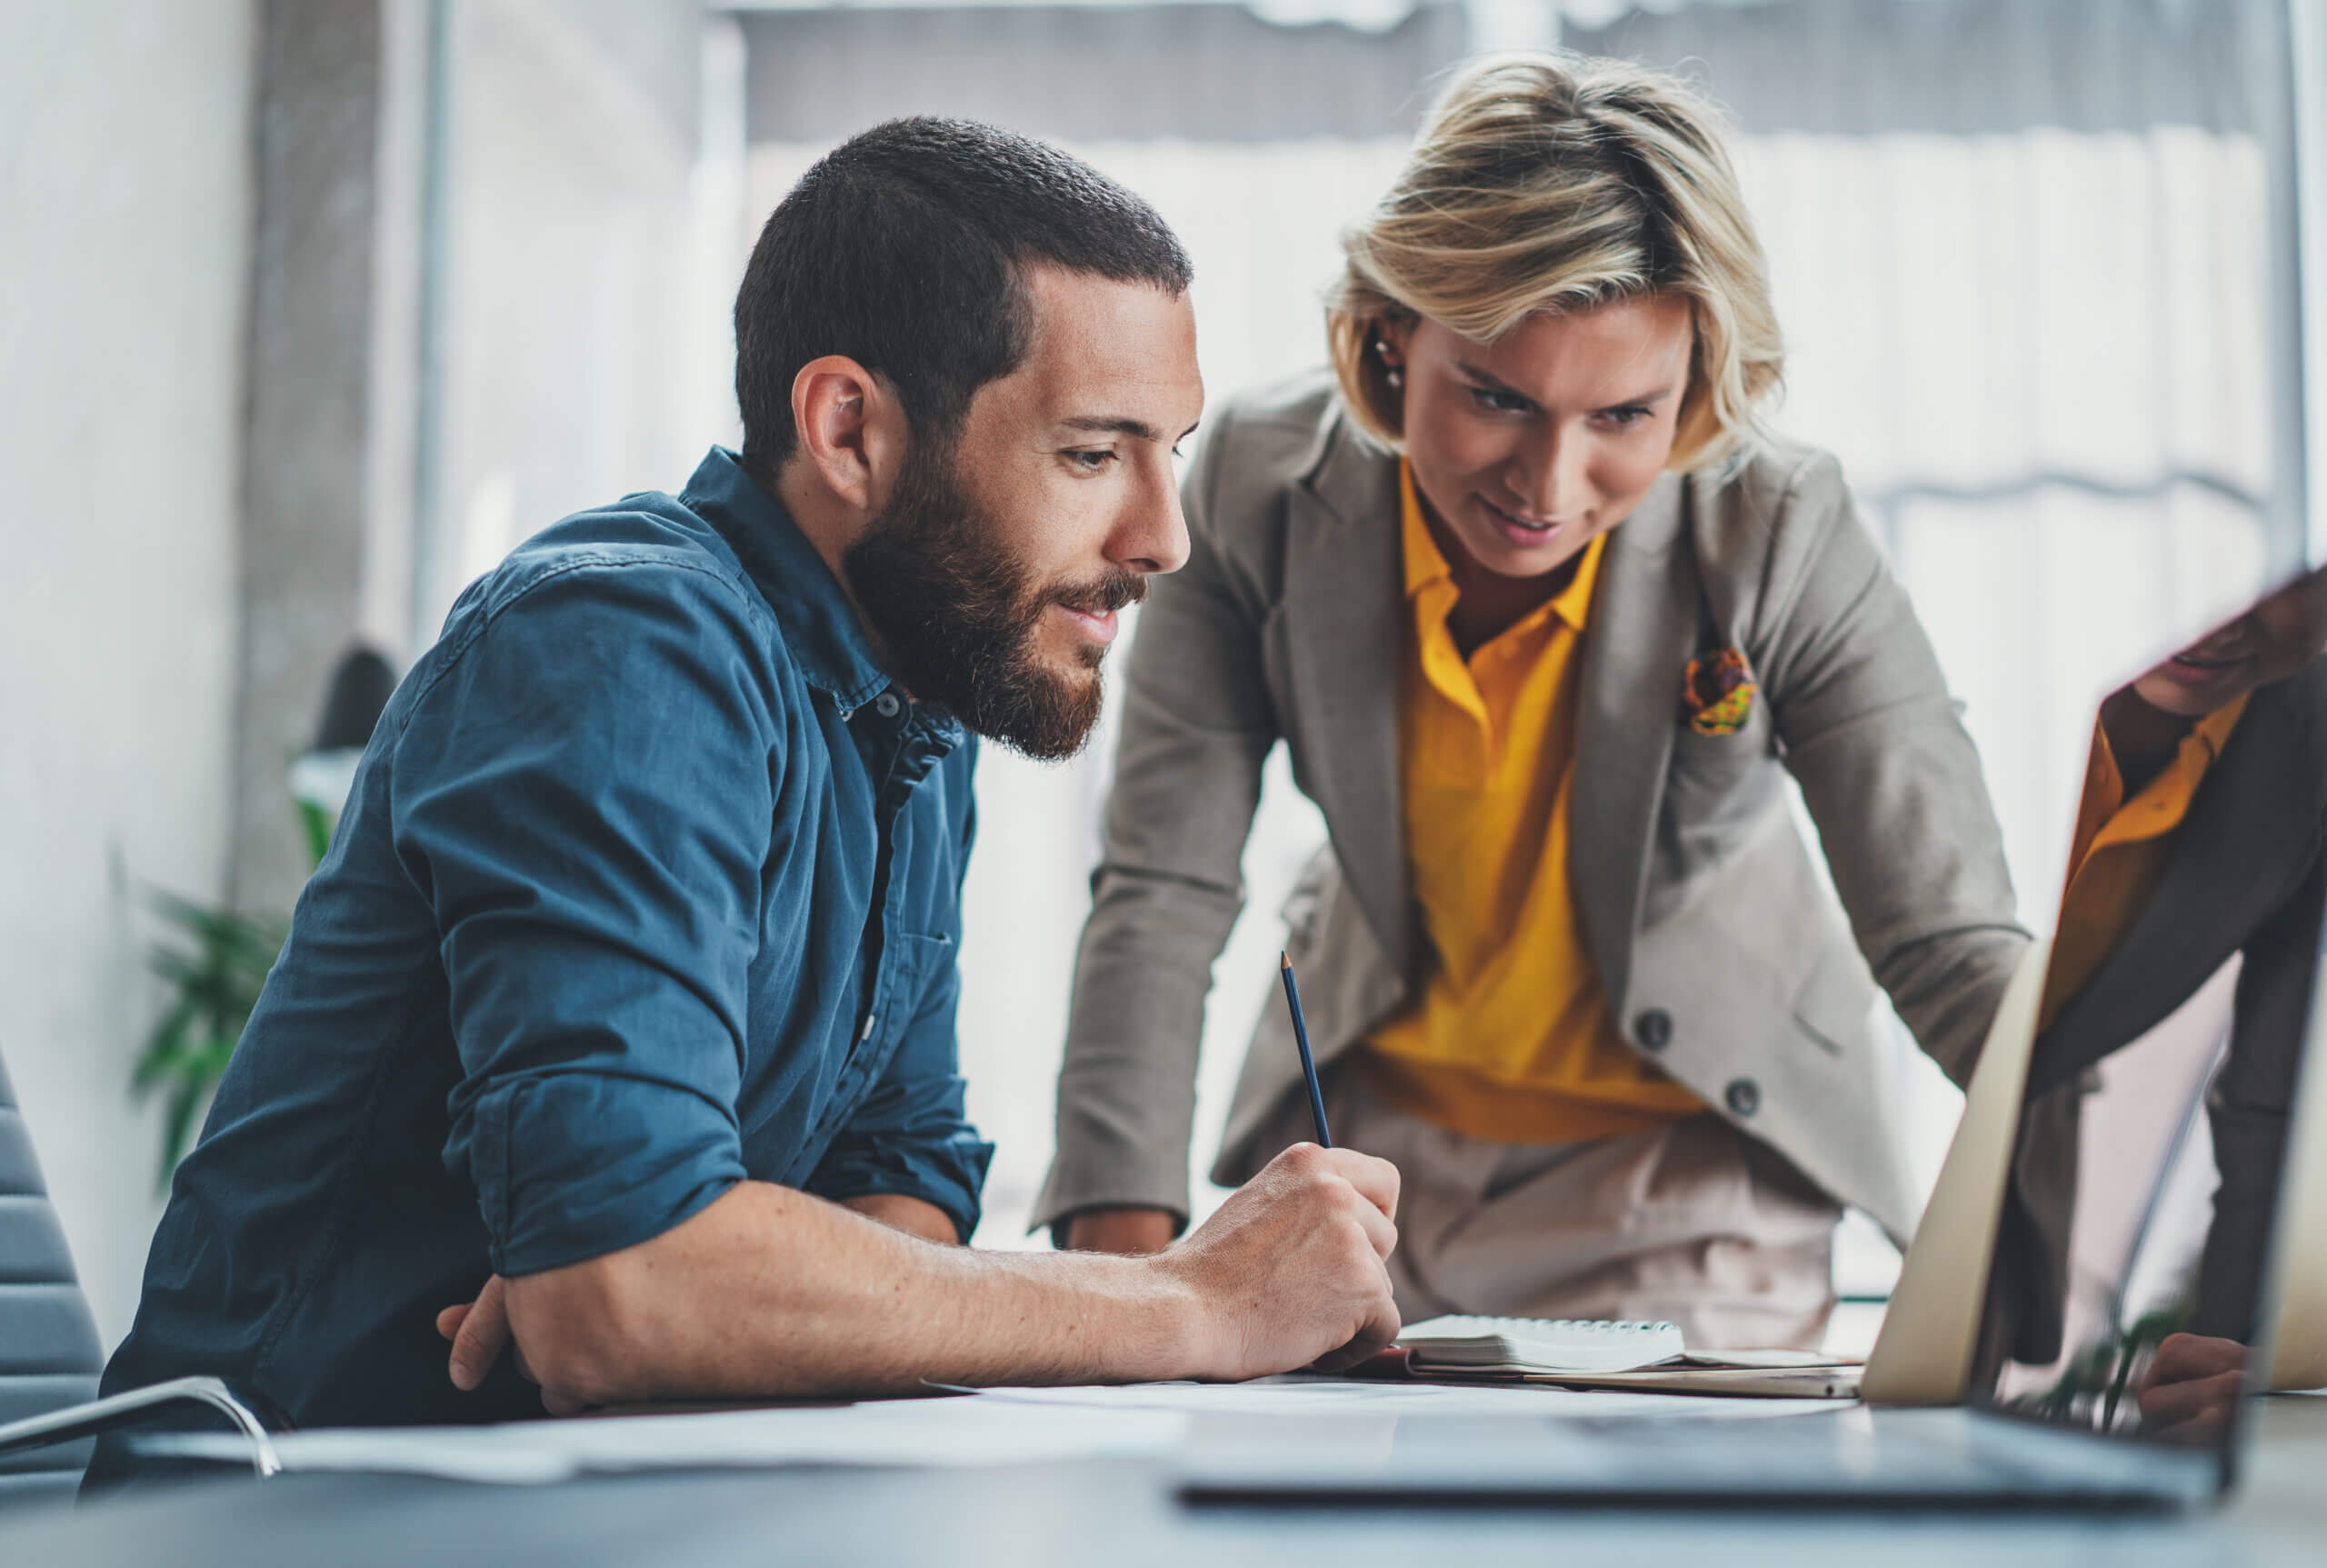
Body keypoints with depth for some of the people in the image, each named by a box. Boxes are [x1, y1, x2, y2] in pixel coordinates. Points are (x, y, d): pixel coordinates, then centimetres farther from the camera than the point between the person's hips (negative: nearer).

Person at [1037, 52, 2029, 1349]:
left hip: (1697, 1155, -1)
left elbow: (1952, 944, -24)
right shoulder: (1259, 488, -19)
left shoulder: (1782, 535, -24)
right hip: (1371, 1126, 1)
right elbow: (1165, 890, -15)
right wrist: (1120, 1247, -26)